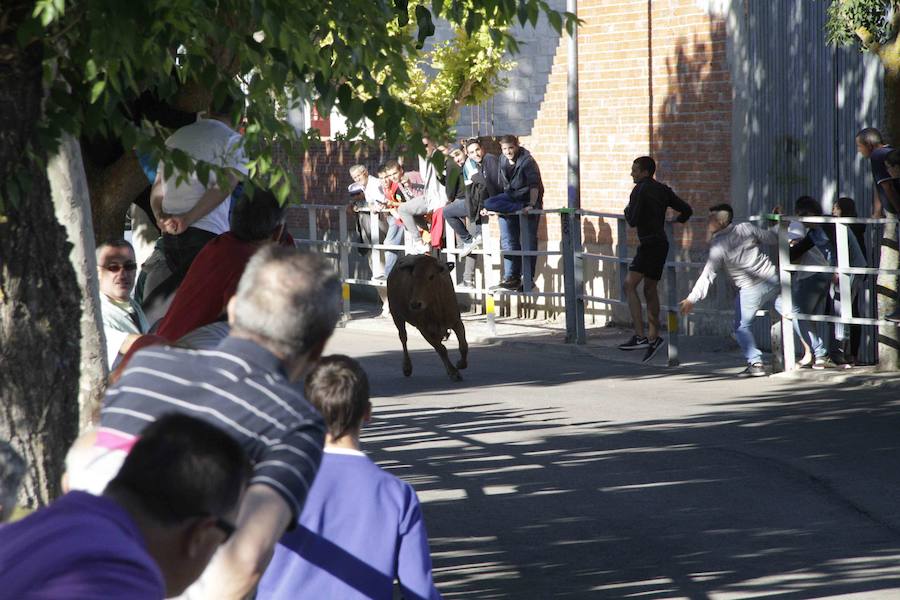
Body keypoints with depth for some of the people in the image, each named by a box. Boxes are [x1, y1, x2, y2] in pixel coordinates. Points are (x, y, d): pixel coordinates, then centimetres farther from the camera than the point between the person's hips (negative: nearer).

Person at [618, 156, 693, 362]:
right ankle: (653, 337, 17)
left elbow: (633, 220, -13)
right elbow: (687, 210, 14)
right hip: (662, 243, 9)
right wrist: (676, 222, 32)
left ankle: (640, 336, -24)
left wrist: (627, 210, 8)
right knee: (650, 290, 15)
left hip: (649, 243, -9)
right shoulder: (663, 190, 14)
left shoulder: (640, 190, -9)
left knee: (630, 285, -13)